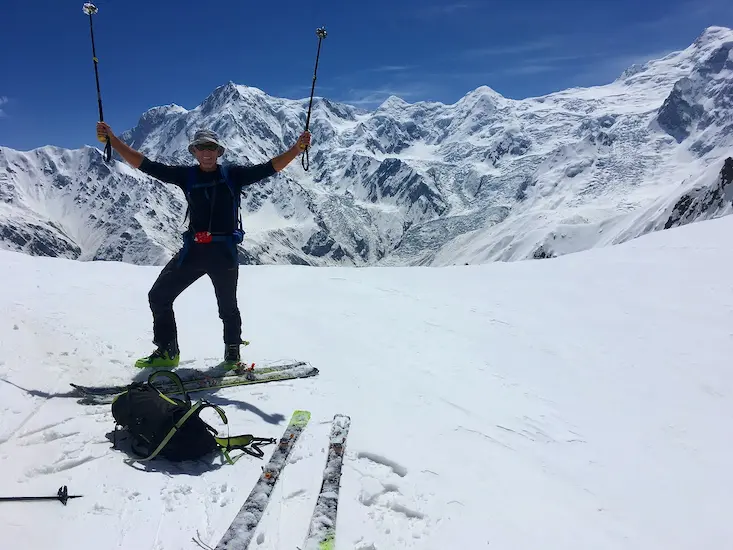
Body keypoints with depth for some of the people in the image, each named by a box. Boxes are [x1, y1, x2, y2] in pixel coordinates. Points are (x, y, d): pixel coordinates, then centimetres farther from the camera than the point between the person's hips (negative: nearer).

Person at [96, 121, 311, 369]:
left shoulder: (232, 175, 3)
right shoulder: (187, 175, 7)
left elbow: (269, 167, -3)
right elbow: (145, 165, 6)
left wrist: (298, 147, -13)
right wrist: (112, 139, 0)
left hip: (224, 252, -3)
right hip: (193, 250, 3)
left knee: (227, 305, 6)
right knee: (158, 295, 4)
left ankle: (232, 353, 30)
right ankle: (166, 351, 21)